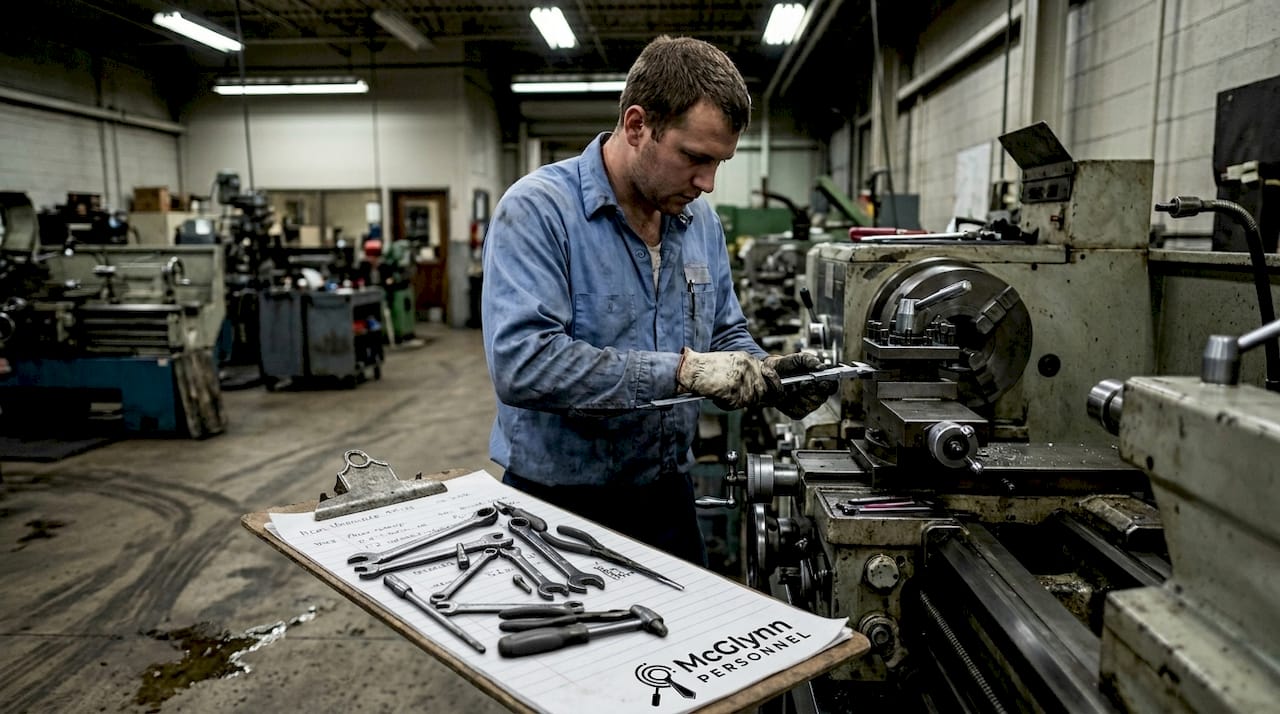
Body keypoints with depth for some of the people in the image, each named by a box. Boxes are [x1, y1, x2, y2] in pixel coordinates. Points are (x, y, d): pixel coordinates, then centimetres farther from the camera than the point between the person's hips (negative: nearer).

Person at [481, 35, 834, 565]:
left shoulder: (701, 221, 3)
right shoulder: (537, 209, -18)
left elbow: (726, 335, 13)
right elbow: (520, 363, -30)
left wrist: (768, 376, -9)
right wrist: (681, 370, -30)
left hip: (667, 495, 6)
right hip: (560, 501, -6)